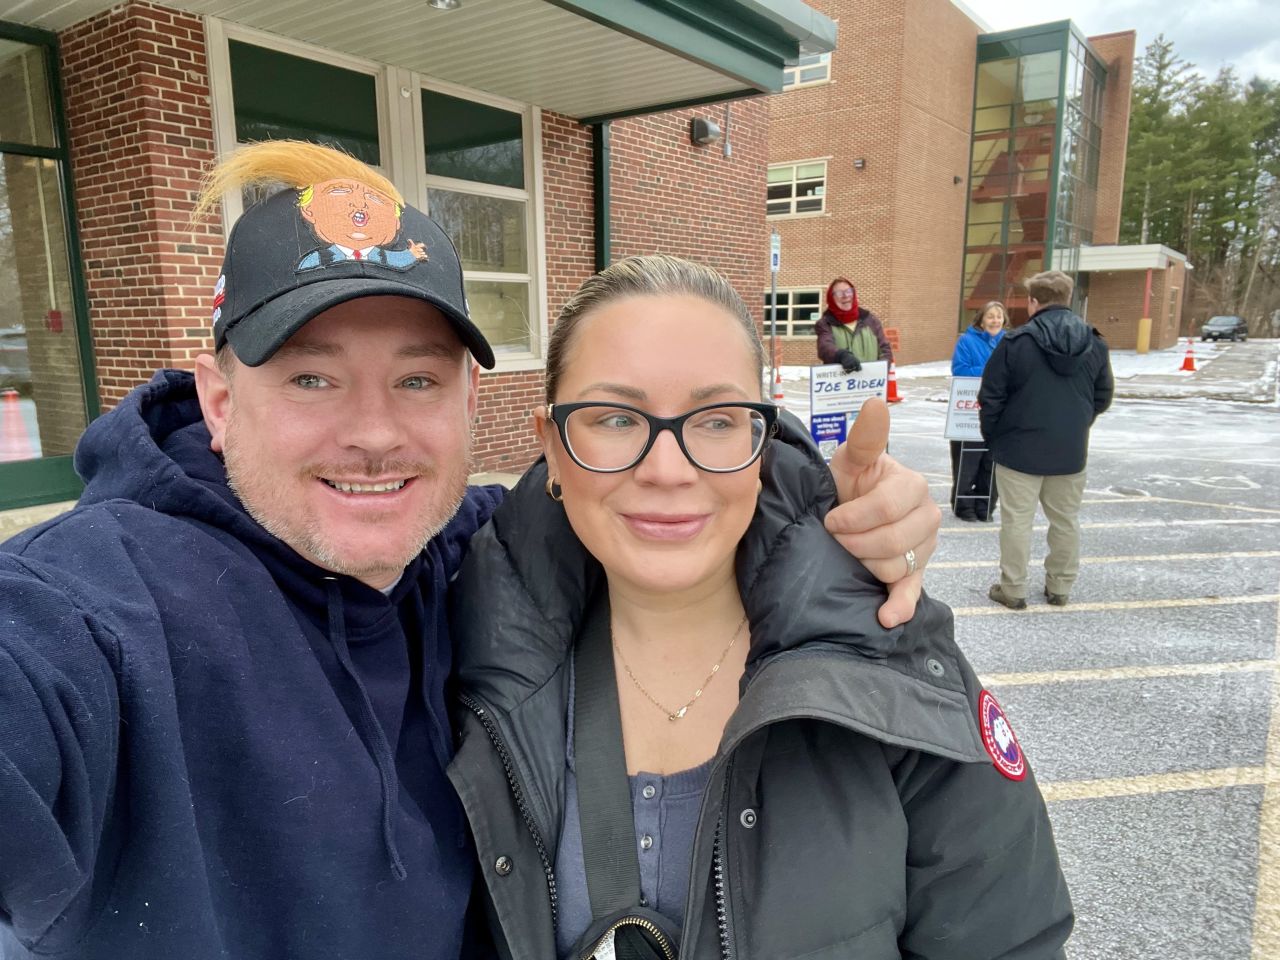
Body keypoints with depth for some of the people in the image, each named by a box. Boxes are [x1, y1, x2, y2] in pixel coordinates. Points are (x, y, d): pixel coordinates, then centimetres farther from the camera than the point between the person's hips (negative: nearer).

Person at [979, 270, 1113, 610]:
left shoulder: (1016, 342, -12)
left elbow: (991, 397, -9)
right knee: (1066, 520, 15)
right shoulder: (1094, 343, 1)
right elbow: (1102, 397, 9)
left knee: (1017, 520, 3)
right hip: (1070, 450, 4)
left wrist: (991, 435, 6)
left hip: (1020, 448, -4)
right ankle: (1060, 587, 25)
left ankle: (1013, 589, 10)